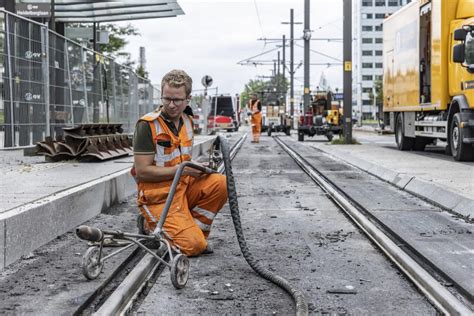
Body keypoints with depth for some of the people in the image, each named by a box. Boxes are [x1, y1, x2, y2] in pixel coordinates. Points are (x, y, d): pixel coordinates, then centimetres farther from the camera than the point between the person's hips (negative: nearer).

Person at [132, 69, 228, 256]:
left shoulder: (187, 121, 9)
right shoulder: (147, 125, -15)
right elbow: (142, 172, -18)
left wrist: (198, 167, 1)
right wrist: (182, 169, -19)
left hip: (184, 188, 7)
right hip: (159, 197, -7)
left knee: (220, 183, -18)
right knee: (193, 246, -20)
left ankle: (193, 230, -1)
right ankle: (153, 225, 6)